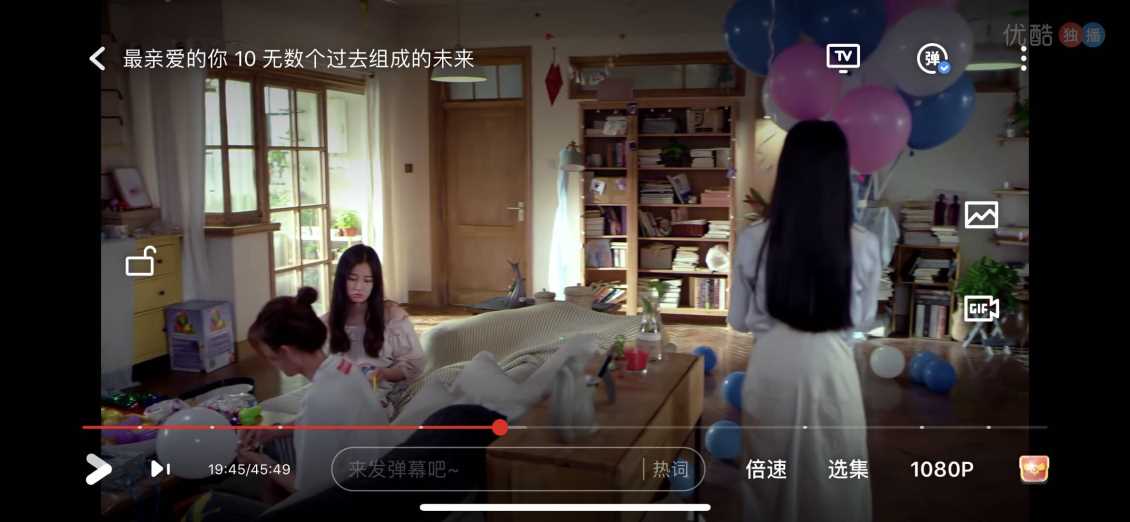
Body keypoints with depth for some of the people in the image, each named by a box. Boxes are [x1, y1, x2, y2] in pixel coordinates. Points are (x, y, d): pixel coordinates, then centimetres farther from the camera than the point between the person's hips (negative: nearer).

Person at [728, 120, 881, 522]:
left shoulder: (752, 241, -15)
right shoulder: (864, 246, -15)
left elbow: (739, 320, -3)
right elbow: (864, 320, 0)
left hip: (771, 369, 1)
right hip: (832, 369, 0)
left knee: (772, 483, 20)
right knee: (833, 484, 20)